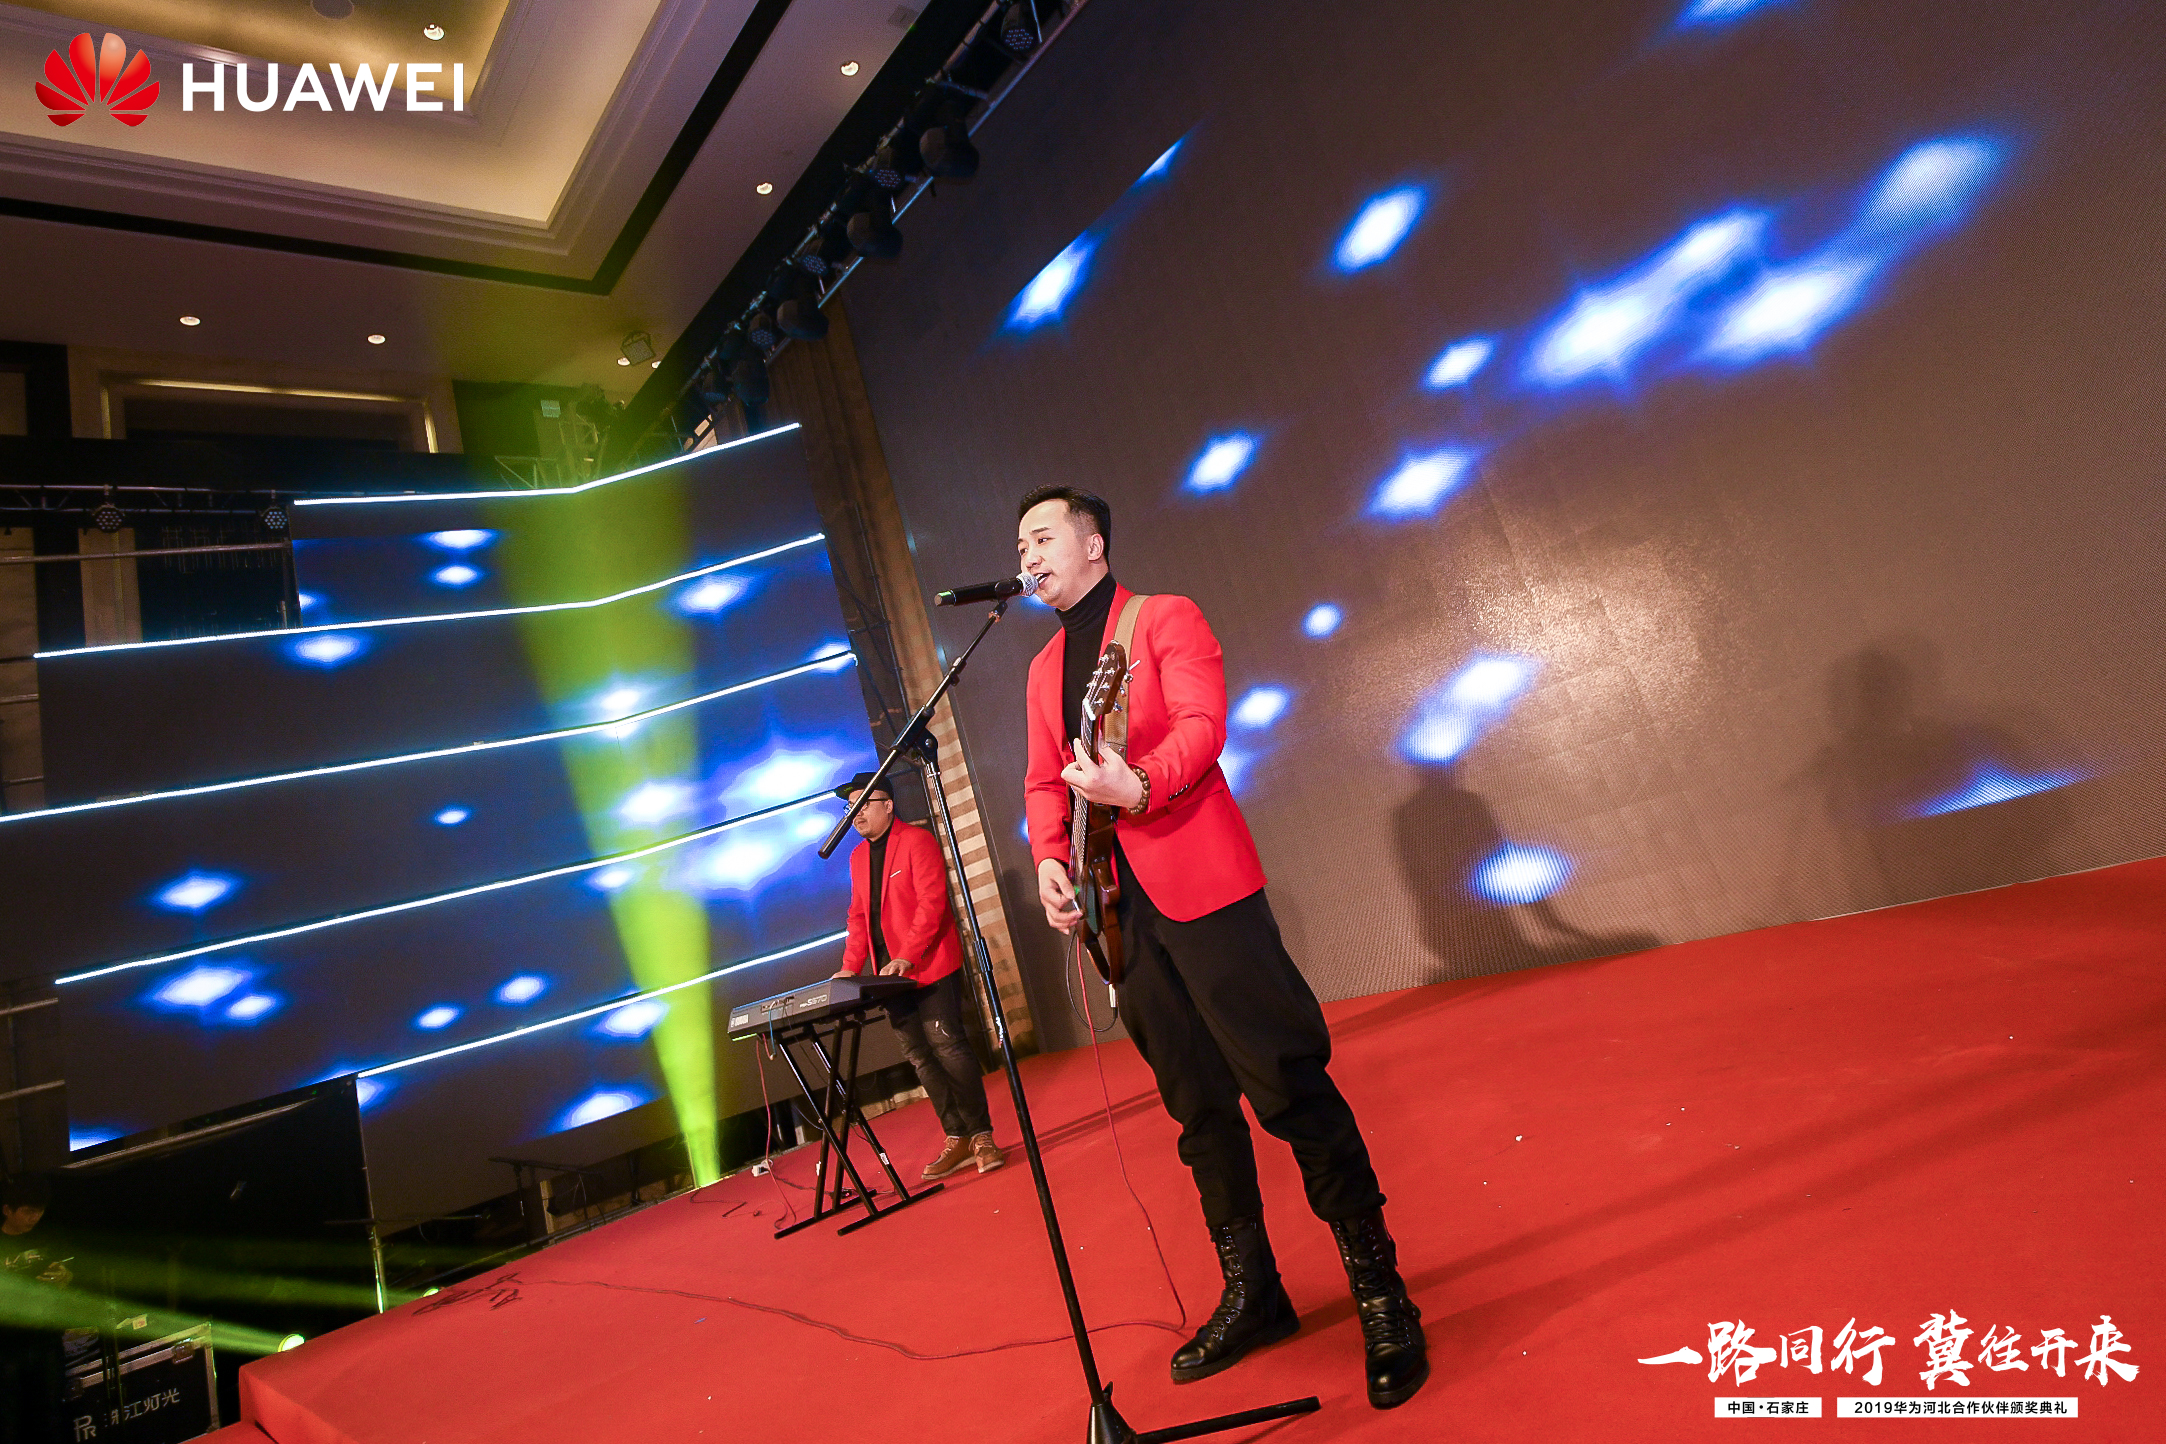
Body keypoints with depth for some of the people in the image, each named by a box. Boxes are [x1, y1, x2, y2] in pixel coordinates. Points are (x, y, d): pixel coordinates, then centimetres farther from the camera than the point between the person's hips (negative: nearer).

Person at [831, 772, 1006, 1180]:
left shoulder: (917, 841, -8)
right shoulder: (857, 856, 15)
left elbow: (931, 903, -16)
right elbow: (859, 916, 17)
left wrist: (907, 957, -23)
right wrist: (851, 966, 5)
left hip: (930, 967, -7)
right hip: (890, 973, 7)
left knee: (946, 1045, -10)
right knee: (919, 1056, 7)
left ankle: (981, 1136, 0)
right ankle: (957, 1139, 15)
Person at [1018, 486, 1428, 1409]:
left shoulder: (1165, 618, 0)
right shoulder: (1044, 670, 19)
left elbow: (1202, 725, -14)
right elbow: (1043, 781, 15)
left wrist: (1139, 785, -31)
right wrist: (1049, 858, -3)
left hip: (1202, 886, -6)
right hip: (1120, 907, 6)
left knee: (1288, 1086, -6)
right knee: (1198, 1106, 13)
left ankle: (1380, 1294, 10)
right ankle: (1251, 1294, 27)